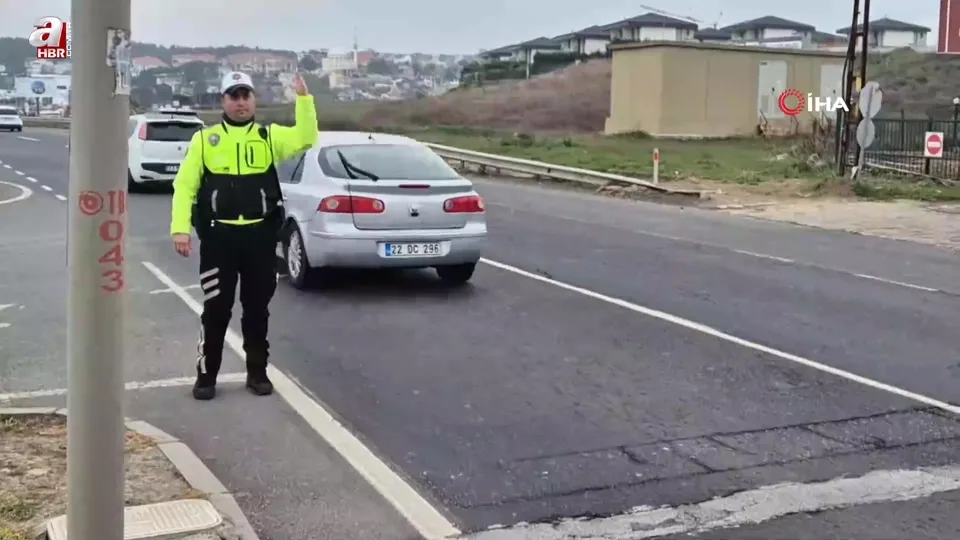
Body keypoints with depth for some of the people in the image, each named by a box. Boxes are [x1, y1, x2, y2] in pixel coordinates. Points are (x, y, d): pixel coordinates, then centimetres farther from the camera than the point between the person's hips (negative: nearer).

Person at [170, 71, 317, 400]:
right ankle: (206, 375, 16)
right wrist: (180, 228, -8)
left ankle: (257, 373, 22)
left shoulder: (269, 136, 6)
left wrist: (304, 98, -19)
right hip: (218, 236, -1)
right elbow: (184, 186, 2)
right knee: (216, 309, 3)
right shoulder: (204, 139, 5)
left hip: (260, 236, 1)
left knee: (257, 308, 10)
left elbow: (306, 138, -11)